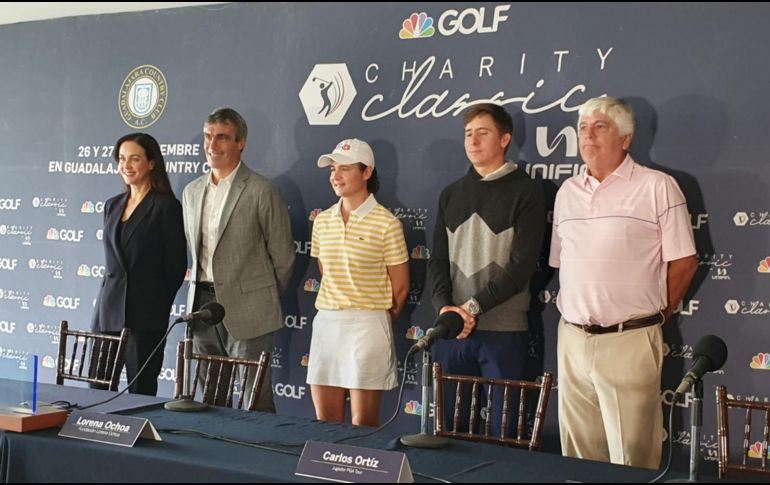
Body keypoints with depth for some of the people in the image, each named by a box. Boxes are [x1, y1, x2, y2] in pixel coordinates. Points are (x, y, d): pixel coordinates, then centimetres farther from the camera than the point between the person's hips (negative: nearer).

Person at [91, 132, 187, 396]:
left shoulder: (166, 206, -5)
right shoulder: (113, 205, 14)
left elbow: (176, 265, -4)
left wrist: (157, 304, 2)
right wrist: (114, 290, 12)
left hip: (145, 315, -6)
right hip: (108, 308, 6)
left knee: (141, 392, 0)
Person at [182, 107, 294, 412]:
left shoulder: (261, 191, -8)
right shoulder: (192, 191, 12)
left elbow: (282, 255, -3)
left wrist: (265, 300, 6)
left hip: (246, 312, -6)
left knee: (255, 403, -1)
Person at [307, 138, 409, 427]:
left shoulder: (386, 223, -6)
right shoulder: (322, 221, 10)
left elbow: (400, 287, -1)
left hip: (368, 324, -5)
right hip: (326, 323, 5)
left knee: (363, 425, -1)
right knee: (325, 423, 9)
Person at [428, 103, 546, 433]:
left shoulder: (525, 192, 0)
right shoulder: (451, 194, 15)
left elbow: (522, 264, -9)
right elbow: (438, 260, 9)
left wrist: (474, 306, -15)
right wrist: (445, 307, -9)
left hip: (504, 331, -4)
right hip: (452, 329, 4)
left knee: (504, 427, 2)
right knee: (451, 426, 10)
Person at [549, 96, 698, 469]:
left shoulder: (657, 187, -3)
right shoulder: (567, 192, 14)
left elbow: (684, 263, -2)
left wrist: (653, 315, 4)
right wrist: (574, 310, 12)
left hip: (629, 340, -5)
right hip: (572, 338, 5)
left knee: (631, 458, -2)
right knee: (577, 454, 10)